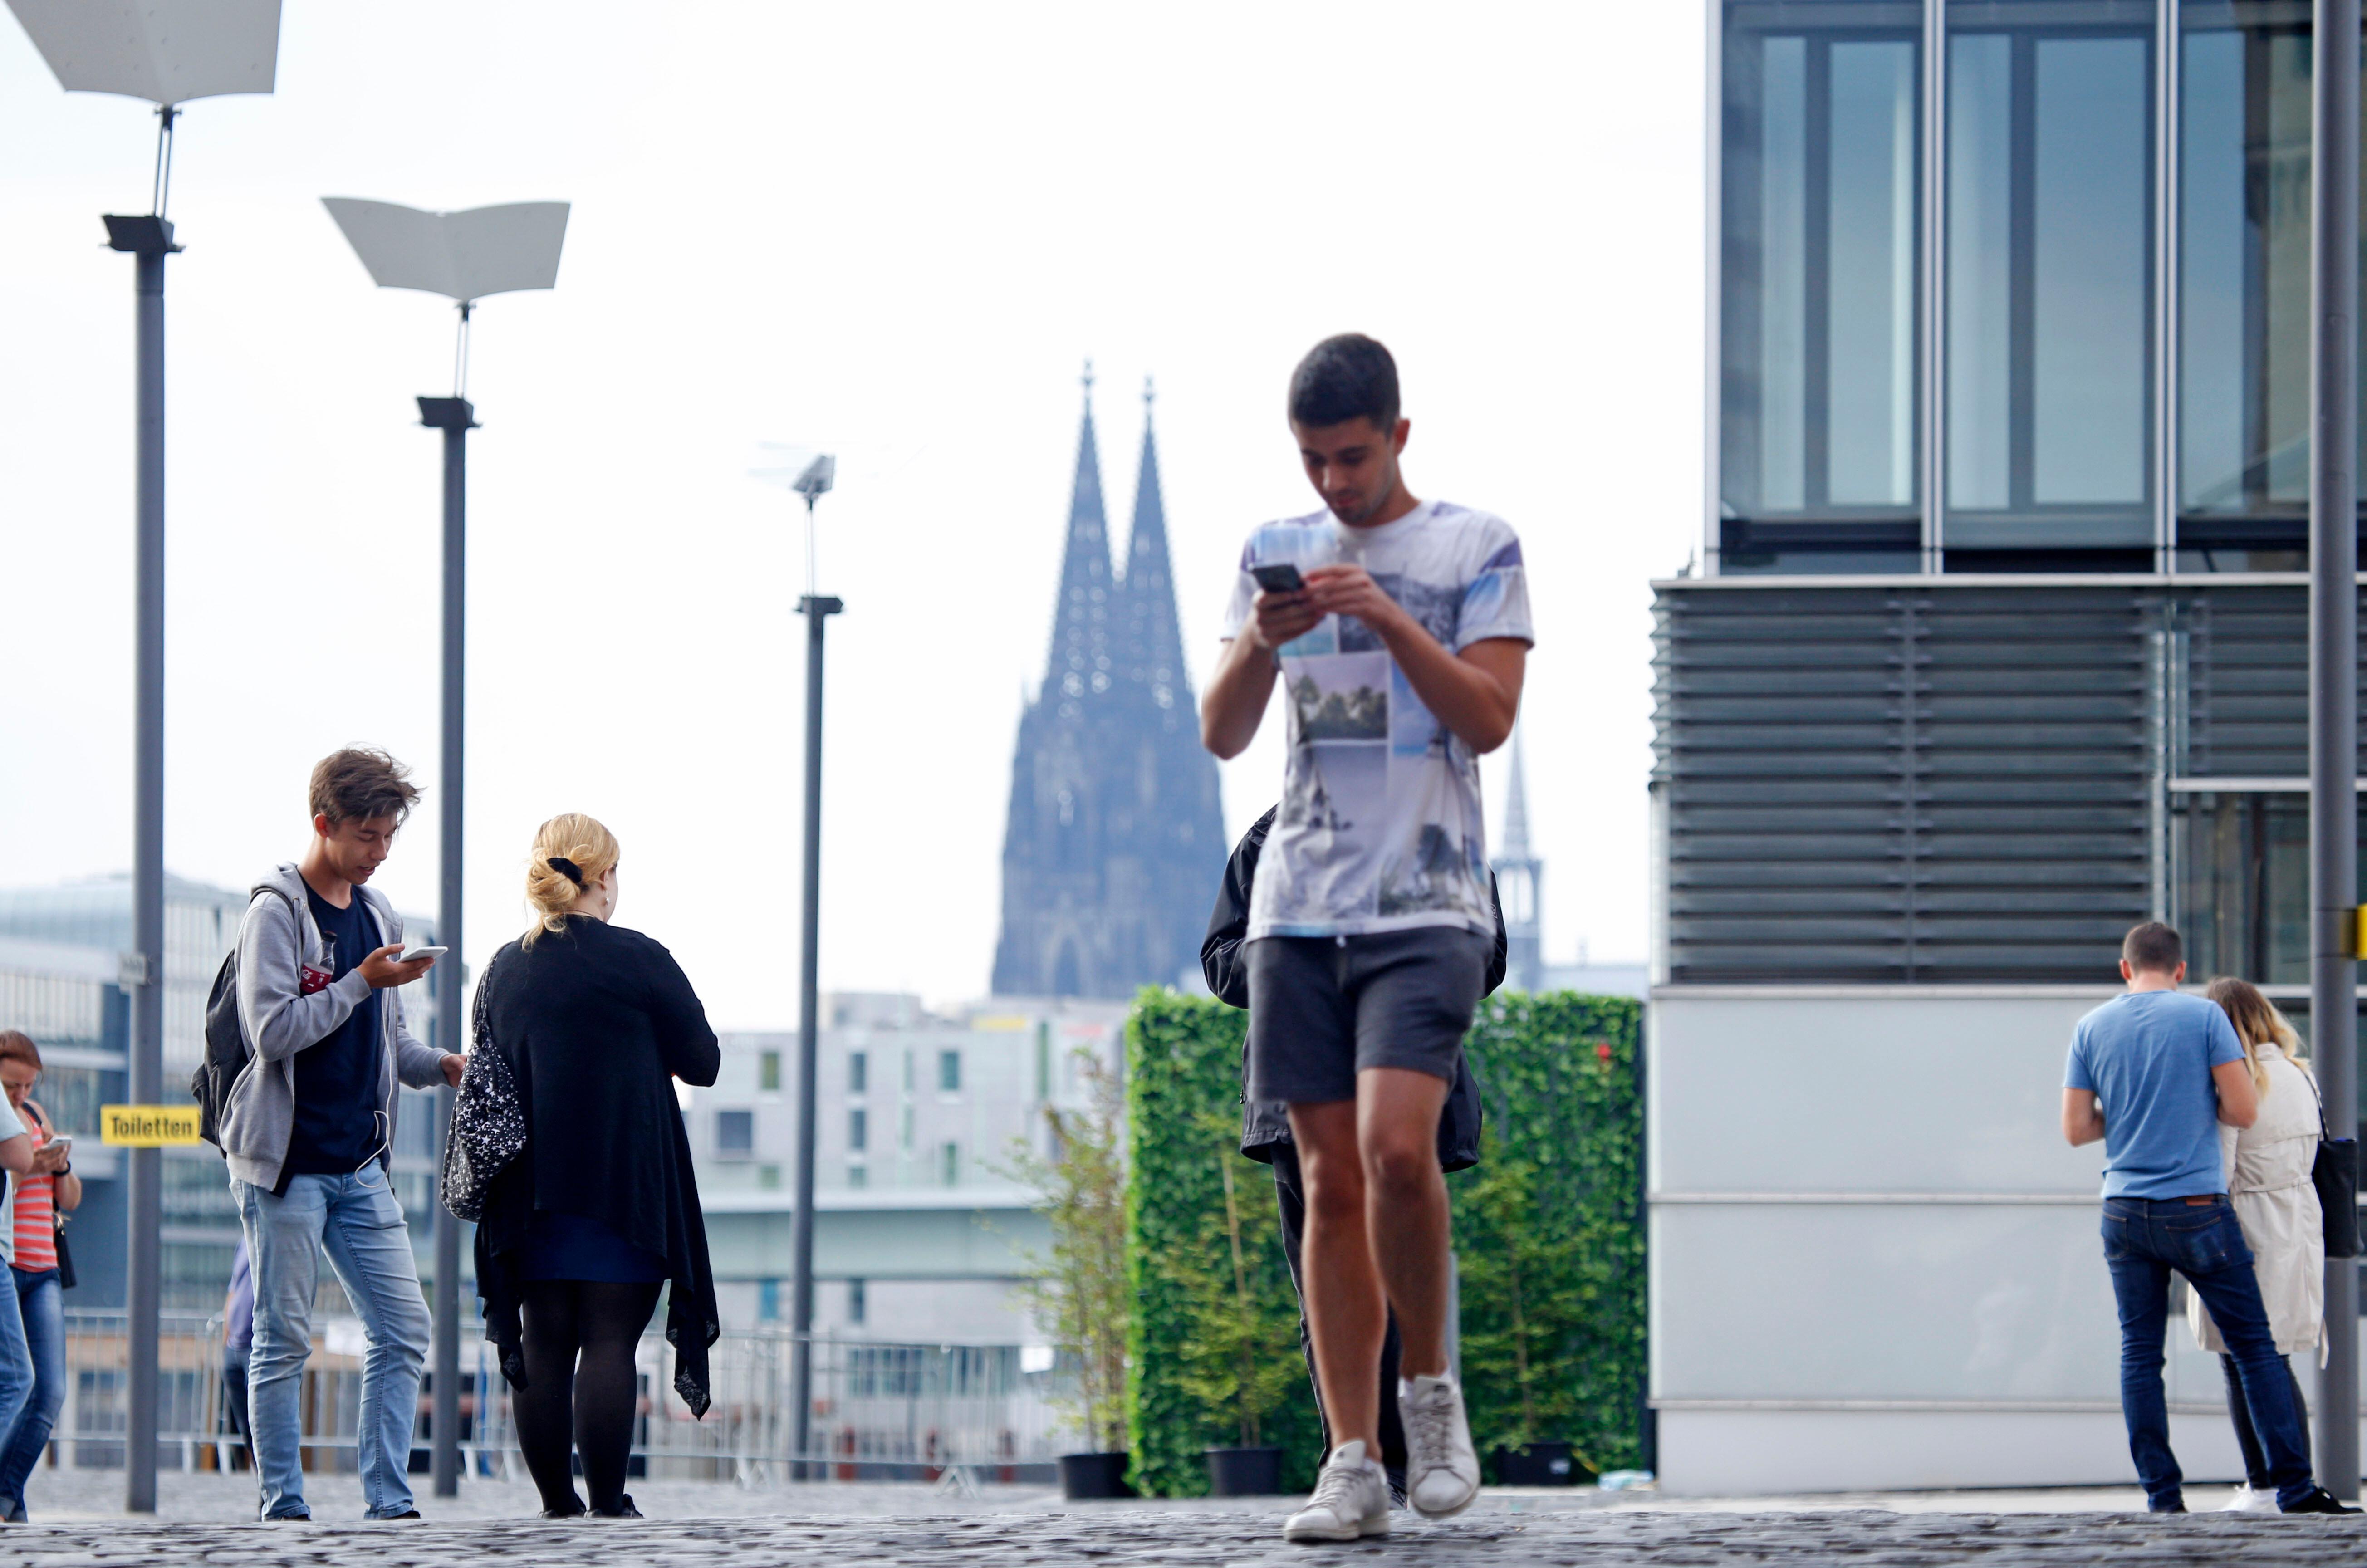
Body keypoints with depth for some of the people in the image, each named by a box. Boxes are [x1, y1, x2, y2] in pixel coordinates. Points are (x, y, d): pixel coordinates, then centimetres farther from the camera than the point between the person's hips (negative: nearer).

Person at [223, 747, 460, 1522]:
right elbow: (272, 1030, -19)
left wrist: (440, 1066, 3)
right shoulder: (277, 913, -9)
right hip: (286, 1162, -7)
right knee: (284, 1341, -1)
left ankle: (389, 1502, 4)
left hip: (360, 1166, 7)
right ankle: (284, 1509, 4)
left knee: (404, 1327, 1)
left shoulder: (377, 913, 14)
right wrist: (363, 983, -19)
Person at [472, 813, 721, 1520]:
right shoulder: (639, 961, -8)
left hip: (529, 1189, 5)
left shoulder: (503, 971, 8)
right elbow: (703, 1063, 0)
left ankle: (557, 1506, 9)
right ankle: (608, 1506, -7)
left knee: (542, 1347, 7)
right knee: (609, 1342, -5)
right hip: (621, 1185, -5)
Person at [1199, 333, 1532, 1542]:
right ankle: (1355, 1463, 2)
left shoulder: (1475, 547, 4)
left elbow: (1488, 718, -4)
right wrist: (1261, 643, -10)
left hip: (1425, 908, -4)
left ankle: (1430, 1393, 0)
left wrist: (1388, 619, -15)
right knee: (1330, 1182, 1)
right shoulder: (1276, 552, 14)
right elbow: (1221, 735, 9)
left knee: (1395, 1149, -21)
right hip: (1297, 910, 4)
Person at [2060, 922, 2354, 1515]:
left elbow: (2075, 1129, 5)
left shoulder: (2092, 1029, 5)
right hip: (2197, 1208, -3)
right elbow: (2244, 1111, -6)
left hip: (2126, 1213, 3)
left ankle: (2161, 1493, 2)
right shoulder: (2204, 1017, -4)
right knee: (2254, 1346, 3)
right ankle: (2293, 1487, 1)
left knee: (2139, 1353, 7)